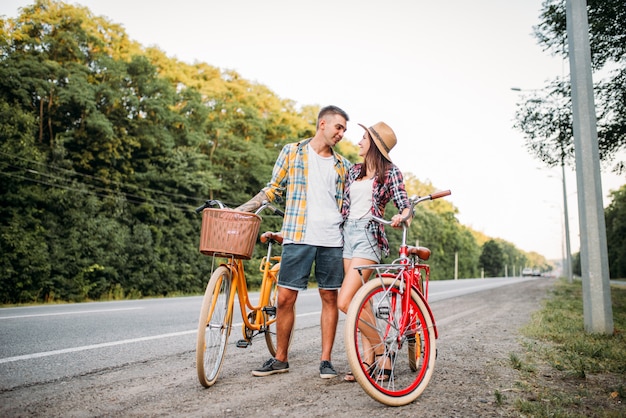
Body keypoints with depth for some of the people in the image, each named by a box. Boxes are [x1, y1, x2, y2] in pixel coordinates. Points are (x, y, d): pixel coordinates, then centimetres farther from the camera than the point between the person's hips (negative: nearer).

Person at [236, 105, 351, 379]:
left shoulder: (342, 165, 15)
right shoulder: (292, 151, 8)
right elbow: (273, 189, 10)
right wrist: (240, 210, 3)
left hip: (332, 240, 3)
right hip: (298, 237, -2)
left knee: (330, 298, 4)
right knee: (285, 298, -1)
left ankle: (326, 360, 17)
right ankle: (280, 359, 16)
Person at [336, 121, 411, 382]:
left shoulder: (390, 171, 0)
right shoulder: (354, 170, 17)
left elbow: (404, 205, -7)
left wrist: (401, 216, -29)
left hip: (369, 236, -7)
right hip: (348, 233, 7)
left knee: (345, 302, -16)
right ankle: (369, 358, 14)